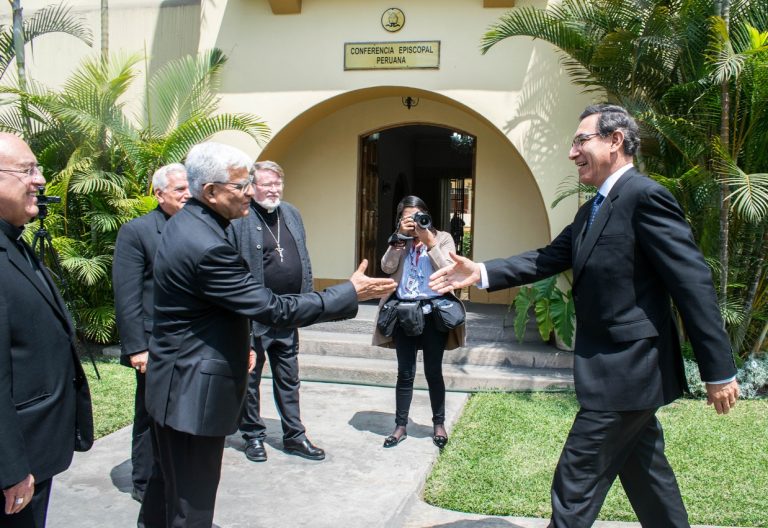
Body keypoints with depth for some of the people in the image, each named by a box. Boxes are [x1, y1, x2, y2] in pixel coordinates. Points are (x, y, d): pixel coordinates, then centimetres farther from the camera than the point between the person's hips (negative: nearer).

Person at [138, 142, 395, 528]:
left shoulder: (185, 223, 6)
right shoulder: (206, 244, -26)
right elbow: (272, 309, -25)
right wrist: (350, 293, -19)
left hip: (177, 381, 10)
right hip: (195, 389, -10)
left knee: (170, 478, 25)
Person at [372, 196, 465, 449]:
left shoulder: (442, 238, 2)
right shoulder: (399, 242, 9)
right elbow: (387, 267, -9)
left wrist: (430, 242, -18)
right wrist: (400, 238, -14)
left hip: (433, 313, -2)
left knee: (433, 372, 7)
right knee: (405, 373, 7)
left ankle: (439, 423, 23)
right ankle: (401, 426, 17)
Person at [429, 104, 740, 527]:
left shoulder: (644, 196, -16)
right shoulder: (590, 212, 13)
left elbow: (694, 282, -18)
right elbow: (547, 259, 10)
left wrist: (719, 371, -17)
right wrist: (481, 273, -2)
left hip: (626, 372, -9)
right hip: (626, 370, 9)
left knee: (575, 484, -1)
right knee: (646, 477, 21)